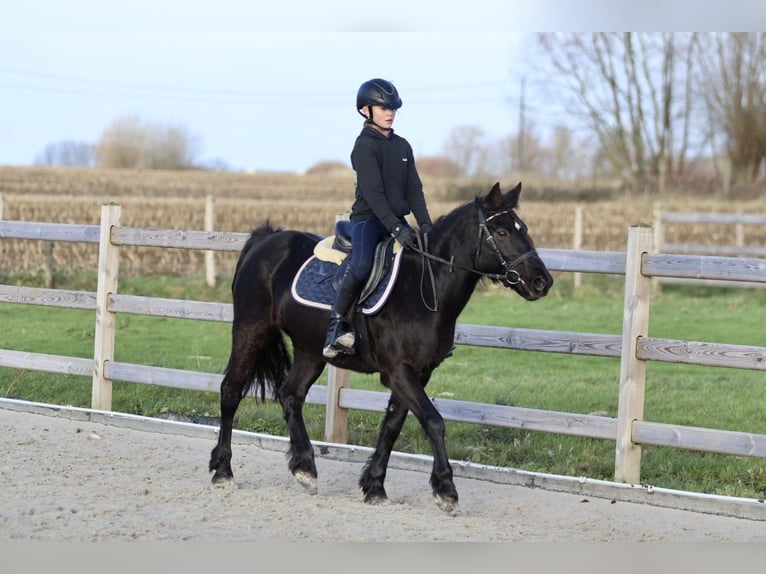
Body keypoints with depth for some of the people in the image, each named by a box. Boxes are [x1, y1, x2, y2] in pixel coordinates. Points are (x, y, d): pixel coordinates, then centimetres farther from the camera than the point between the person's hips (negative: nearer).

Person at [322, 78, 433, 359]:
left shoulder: (402, 146, 15)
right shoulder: (365, 146, -8)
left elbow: (414, 189, 11)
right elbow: (372, 192, -17)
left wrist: (425, 225, -4)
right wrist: (396, 228, -26)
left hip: (397, 219, 7)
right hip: (368, 218, -7)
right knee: (361, 266, -32)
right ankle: (337, 324, -24)